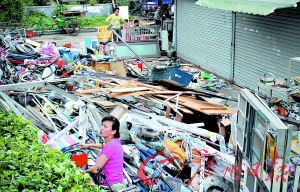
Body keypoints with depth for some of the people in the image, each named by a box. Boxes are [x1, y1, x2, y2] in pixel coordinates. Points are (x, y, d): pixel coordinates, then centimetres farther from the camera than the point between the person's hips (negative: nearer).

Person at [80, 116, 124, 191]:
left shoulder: (110, 146, -21)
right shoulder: (115, 142, 6)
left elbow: (95, 170, -19)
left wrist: (84, 172, -1)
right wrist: (88, 145, 40)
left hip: (111, 186, -9)